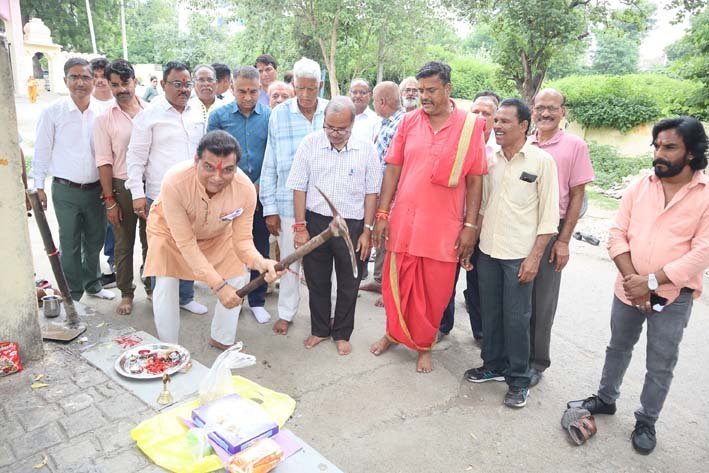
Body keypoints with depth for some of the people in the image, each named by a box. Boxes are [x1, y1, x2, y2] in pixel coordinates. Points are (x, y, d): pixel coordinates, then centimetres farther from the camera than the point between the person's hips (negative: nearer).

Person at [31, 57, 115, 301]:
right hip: (66, 190, -2)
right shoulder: (53, 111, -5)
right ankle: (72, 294, 20)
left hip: (96, 188, 3)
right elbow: (42, 151, 0)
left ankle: (92, 283, 34)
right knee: (70, 244, 5)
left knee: (95, 240, 14)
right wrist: (39, 186, -2)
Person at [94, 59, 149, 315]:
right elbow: (104, 162, -4)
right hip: (121, 187, -1)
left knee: (151, 240, 13)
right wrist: (109, 200, -7)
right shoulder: (104, 119, -2)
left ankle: (152, 285, 30)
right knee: (124, 243, 10)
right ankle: (126, 293, 24)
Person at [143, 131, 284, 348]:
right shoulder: (174, 182, -41)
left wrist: (259, 261, -48)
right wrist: (218, 285, -38)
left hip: (217, 232, 3)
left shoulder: (246, 189, -35)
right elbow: (186, 243, -34)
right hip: (170, 229, -2)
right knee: (166, 284, -13)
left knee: (239, 278, -1)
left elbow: (242, 240, -25)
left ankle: (222, 339, 23)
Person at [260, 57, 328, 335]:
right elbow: (270, 165, 0)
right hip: (288, 202, 0)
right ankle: (286, 312, 30)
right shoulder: (279, 115, -3)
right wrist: (269, 208, -1)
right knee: (289, 260, 12)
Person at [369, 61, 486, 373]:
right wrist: (382, 214, 0)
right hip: (403, 220, 2)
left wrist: (470, 226, -3)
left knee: (434, 291, 9)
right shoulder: (409, 122, 4)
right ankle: (393, 333, 36)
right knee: (395, 283, 12)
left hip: (444, 227, -1)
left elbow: (474, 180, 0)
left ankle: (423, 345, 30)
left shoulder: (471, 126, -2)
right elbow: (392, 169, 5)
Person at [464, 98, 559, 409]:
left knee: (516, 318, 2)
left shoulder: (542, 161, -7)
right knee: (490, 313, 14)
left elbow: (549, 215, -8)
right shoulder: (491, 159, 7)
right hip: (487, 251, 5)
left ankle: (518, 380, 19)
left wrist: (535, 257, -12)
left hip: (519, 255, -5)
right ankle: (494, 365, 32)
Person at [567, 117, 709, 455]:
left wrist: (651, 282, -20)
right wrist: (632, 279, -14)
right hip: (628, 289, 3)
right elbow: (617, 234, -3)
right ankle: (605, 399, 40)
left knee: (660, 365, 10)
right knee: (618, 348, 20)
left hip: (673, 296, -3)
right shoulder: (639, 186, -1)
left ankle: (646, 422, 30)